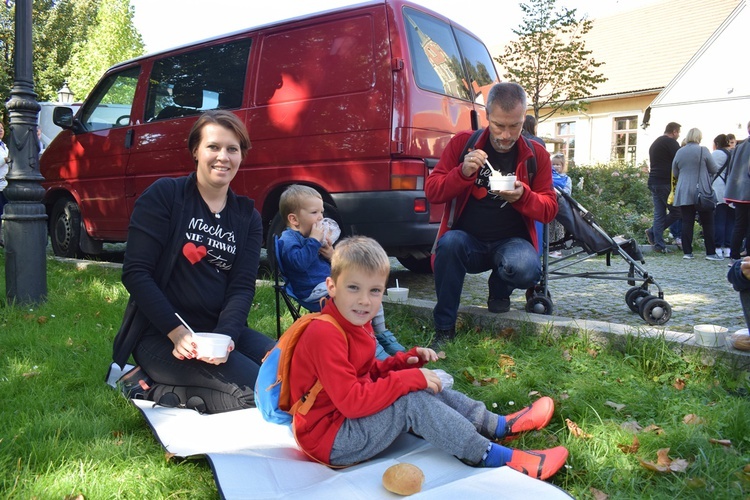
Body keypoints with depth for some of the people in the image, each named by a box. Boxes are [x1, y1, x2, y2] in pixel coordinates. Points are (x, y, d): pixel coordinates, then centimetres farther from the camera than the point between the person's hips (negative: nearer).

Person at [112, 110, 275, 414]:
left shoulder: (248, 217, 11)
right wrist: (177, 333, -20)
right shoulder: (164, 195, -1)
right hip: (161, 336, -6)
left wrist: (225, 334, -19)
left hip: (222, 330, 6)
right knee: (257, 391, -26)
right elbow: (135, 273, -8)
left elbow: (243, 287, 2)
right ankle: (148, 386, -6)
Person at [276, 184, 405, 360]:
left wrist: (332, 256, 2)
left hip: (330, 283, 10)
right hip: (314, 290, -10)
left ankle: (381, 335, 13)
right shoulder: (289, 239, -10)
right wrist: (314, 240, -23)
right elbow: (299, 261, -31)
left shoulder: (311, 237, 18)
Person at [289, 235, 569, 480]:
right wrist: (409, 379, -28)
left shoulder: (354, 323, 6)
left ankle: (499, 425, 13)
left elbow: (369, 373, 13)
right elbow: (351, 401, -31)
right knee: (412, 401, -23)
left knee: (429, 387, 6)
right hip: (329, 440, -10)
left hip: (352, 416, 10)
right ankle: (496, 458, -14)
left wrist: (407, 360, -4)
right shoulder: (324, 336, -27)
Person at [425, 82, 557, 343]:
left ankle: (500, 288, 8)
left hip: (511, 241, 1)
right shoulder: (462, 143, -2)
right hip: (467, 240, 0)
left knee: (526, 270, -33)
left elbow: (549, 209, 2)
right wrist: (463, 173, -22)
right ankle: (444, 328, -18)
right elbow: (431, 191, -4)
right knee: (449, 242, -36)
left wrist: (523, 196, -20)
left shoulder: (536, 154, 2)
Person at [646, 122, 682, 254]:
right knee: (676, 211, -1)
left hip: (653, 182, 9)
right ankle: (653, 232, -1)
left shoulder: (654, 143, 23)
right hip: (666, 183, -9)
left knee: (659, 213, 7)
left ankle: (659, 244, 4)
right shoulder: (671, 143, -6)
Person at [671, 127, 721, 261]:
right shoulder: (703, 151, -6)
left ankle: (687, 252, 4)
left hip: (683, 193, 3)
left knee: (687, 222, 5)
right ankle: (710, 252, 4)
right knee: (707, 223, 3)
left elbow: (675, 173, 14)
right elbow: (714, 170, 0)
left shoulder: (679, 152, 5)